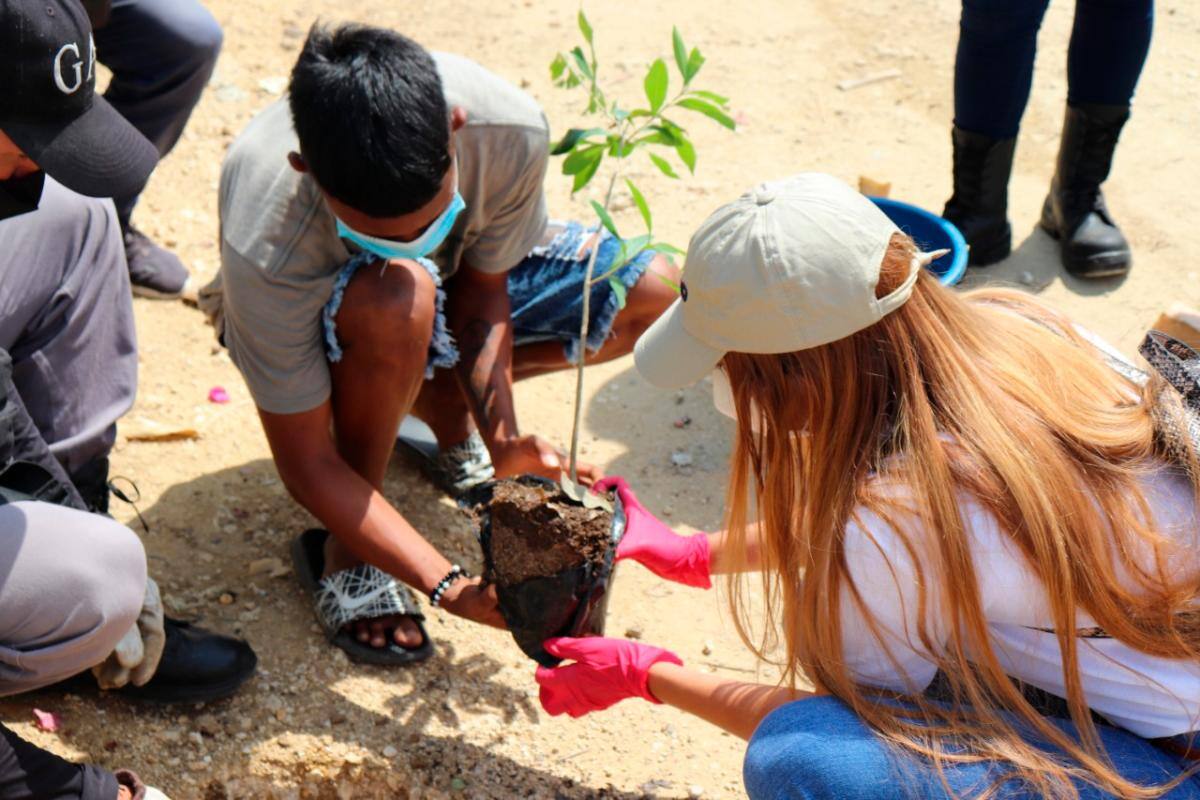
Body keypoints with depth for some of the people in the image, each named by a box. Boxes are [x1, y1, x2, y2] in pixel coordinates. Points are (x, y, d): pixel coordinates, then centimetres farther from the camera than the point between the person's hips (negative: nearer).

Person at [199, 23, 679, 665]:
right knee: (394, 301, -42)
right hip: (310, 319, -4)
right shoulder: (267, 247, -40)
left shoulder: (510, 130, -34)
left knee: (655, 293, -14)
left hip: (453, 277, 4)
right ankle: (344, 549, -16)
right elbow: (306, 463, -31)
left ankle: (442, 401, 7)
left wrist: (502, 437, -29)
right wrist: (449, 587, -39)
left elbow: (482, 292, -15)